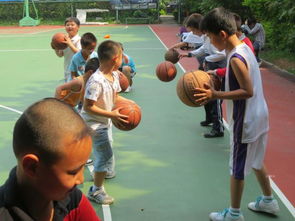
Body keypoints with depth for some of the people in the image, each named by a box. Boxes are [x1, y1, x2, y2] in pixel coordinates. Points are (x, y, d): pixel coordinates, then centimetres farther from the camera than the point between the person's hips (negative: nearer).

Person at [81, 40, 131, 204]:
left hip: (105, 122, 9)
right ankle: (96, 191, 13)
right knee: (106, 157, -5)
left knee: (106, 150, 29)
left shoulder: (114, 75, -4)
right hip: (94, 124, -9)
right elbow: (88, 106, -29)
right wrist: (111, 114, -31)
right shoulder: (96, 81, -31)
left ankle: (101, 172, 57)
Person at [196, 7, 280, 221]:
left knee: (237, 168, 6)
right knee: (255, 161, 24)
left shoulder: (236, 58, -25)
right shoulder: (244, 47, 4)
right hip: (257, 115, 9)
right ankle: (269, 201, 40)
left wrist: (215, 95, -28)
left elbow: (248, 91, -26)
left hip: (245, 120, -9)